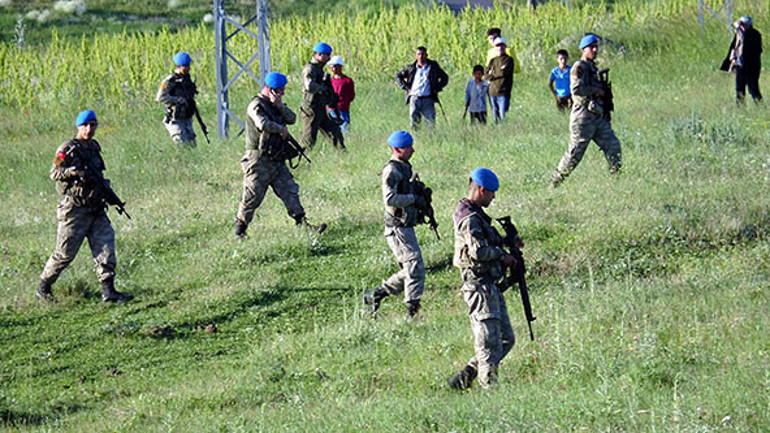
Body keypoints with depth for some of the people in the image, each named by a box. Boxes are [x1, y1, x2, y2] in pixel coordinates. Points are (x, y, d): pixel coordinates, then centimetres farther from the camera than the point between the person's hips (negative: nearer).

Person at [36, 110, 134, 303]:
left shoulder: (94, 147, 14)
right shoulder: (68, 149, -8)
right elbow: (55, 173, -14)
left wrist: (103, 185, 10)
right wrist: (75, 171, -29)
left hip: (96, 208, 7)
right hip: (75, 210, -6)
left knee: (106, 247, -6)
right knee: (64, 253, 0)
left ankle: (108, 291, -7)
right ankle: (43, 289, 15)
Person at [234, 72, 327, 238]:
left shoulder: (276, 104, 15)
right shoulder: (256, 106, -13)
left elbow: (292, 119, 6)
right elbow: (263, 124, -30)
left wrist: (280, 105, -9)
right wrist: (281, 129, -14)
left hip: (277, 161, 8)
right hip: (259, 161, -8)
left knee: (290, 191, 3)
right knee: (252, 197, -2)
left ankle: (302, 223, 3)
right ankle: (240, 228, 9)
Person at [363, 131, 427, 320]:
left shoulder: (404, 168, 15)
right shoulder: (391, 170, -15)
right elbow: (390, 198, -26)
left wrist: (422, 197, 11)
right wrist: (414, 199, -20)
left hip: (406, 227, 10)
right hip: (398, 228, -10)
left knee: (408, 271, 13)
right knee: (415, 269, -11)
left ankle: (374, 295, 20)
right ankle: (413, 312, -7)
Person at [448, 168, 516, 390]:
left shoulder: (476, 215, 16)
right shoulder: (469, 219, -16)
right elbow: (478, 252, -25)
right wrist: (502, 255, -11)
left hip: (491, 287, 10)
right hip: (480, 286, -10)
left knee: (506, 339, 13)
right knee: (490, 343, -8)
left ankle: (463, 379, 15)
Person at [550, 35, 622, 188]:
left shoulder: (592, 67, 17)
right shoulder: (578, 68, -10)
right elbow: (576, 89, -24)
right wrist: (596, 90, -14)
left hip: (598, 116, 9)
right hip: (583, 117, -9)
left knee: (613, 146, 0)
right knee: (575, 152, -3)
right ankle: (555, 182, 8)